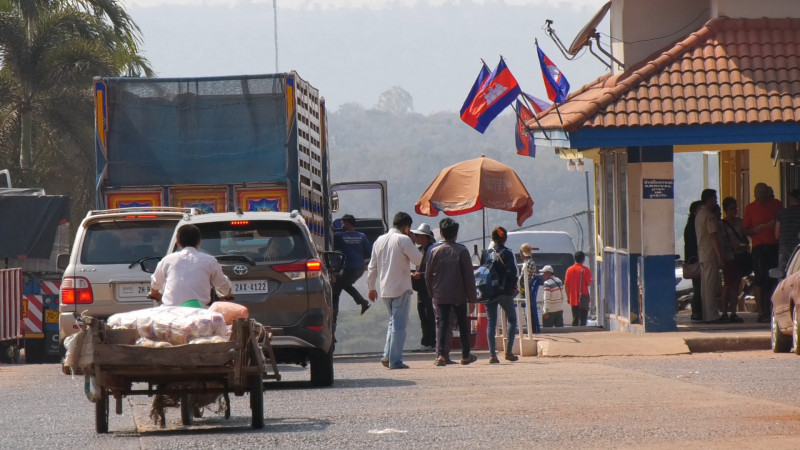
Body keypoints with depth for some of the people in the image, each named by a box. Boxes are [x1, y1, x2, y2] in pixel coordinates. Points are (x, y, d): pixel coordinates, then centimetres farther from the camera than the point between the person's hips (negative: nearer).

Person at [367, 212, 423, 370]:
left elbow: (372, 266, 15)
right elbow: (418, 260, -9)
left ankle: (387, 356, 8)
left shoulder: (379, 240, 11)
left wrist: (371, 287, 23)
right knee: (399, 324, -3)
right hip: (400, 288, -7)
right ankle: (395, 361, -5)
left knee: (393, 321, 20)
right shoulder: (403, 240, -11)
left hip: (384, 289, 7)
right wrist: (412, 243, 4)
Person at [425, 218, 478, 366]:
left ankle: (441, 354, -17)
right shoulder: (462, 251, -7)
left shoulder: (435, 251, -1)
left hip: (440, 296, 1)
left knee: (442, 324, 0)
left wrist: (432, 293, 15)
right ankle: (466, 356, 22)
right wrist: (472, 297, -1)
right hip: (459, 295, -1)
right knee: (463, 324, 14)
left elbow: (428, 275, 4)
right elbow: (469, 276, -6)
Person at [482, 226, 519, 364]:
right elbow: (512, 272, -14)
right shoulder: (508, 253, -7)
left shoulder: (486, 254, 4)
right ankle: (509, 351, 5)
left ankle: (492, 354, -4)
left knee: (491, 322, 5)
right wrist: (514, 285, 1)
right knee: (512, 319, 14)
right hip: (505, 291, -3)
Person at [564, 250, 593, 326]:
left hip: (573, 298, 4)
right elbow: (589, 283, -11)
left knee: (575, 319, 10)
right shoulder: (585, 270, -8)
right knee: (583, 318, -3)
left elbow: (566, 285, 4)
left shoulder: (570, 270, 4)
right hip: (583, 297, -4)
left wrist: (568, 297, 12)